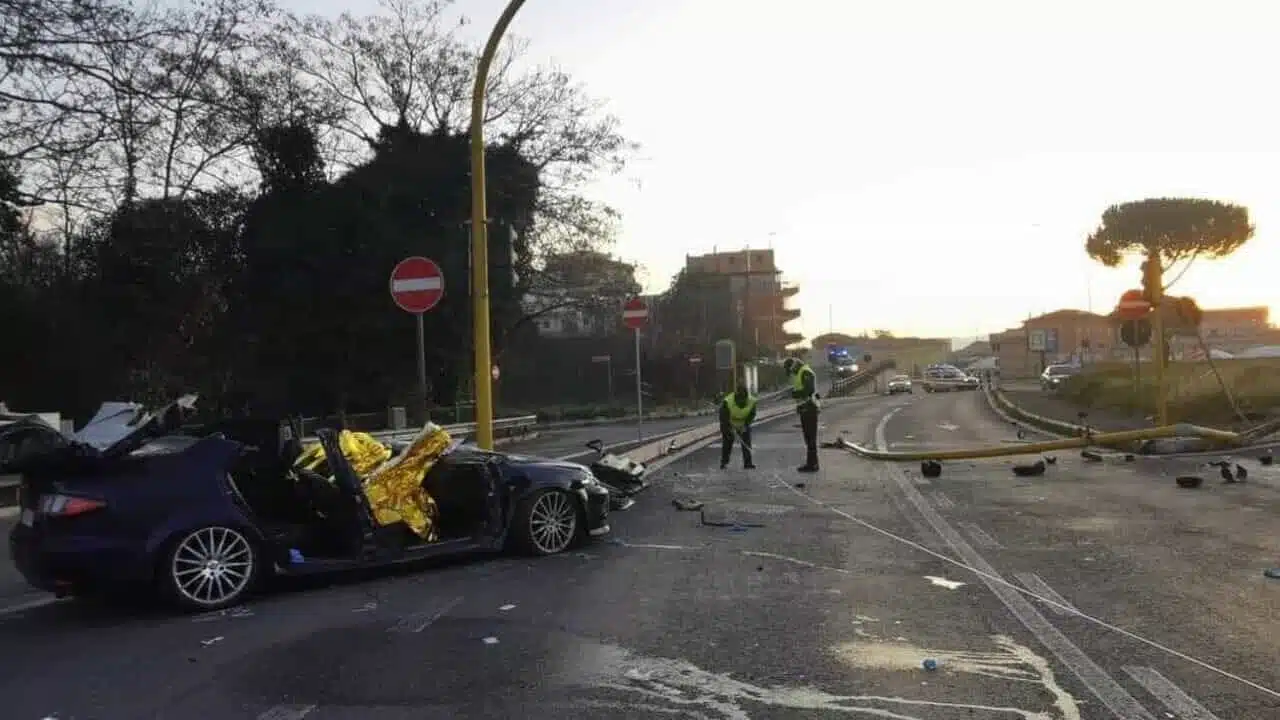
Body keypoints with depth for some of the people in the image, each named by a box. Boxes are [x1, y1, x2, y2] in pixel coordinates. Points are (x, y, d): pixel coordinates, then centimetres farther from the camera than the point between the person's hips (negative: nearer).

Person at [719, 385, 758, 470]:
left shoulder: (751, 401, -21)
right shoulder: (728, 401, -32)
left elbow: (752, 415, -9)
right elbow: (723, 416, -25)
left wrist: (745, 425, -21)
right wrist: (731, 428, -31)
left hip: (744, 424, 3)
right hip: (728, 424, -3)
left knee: (746, 442, -3)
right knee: (727, 442, -3)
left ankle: (747, 463, 3)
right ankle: (724, 463, 8)